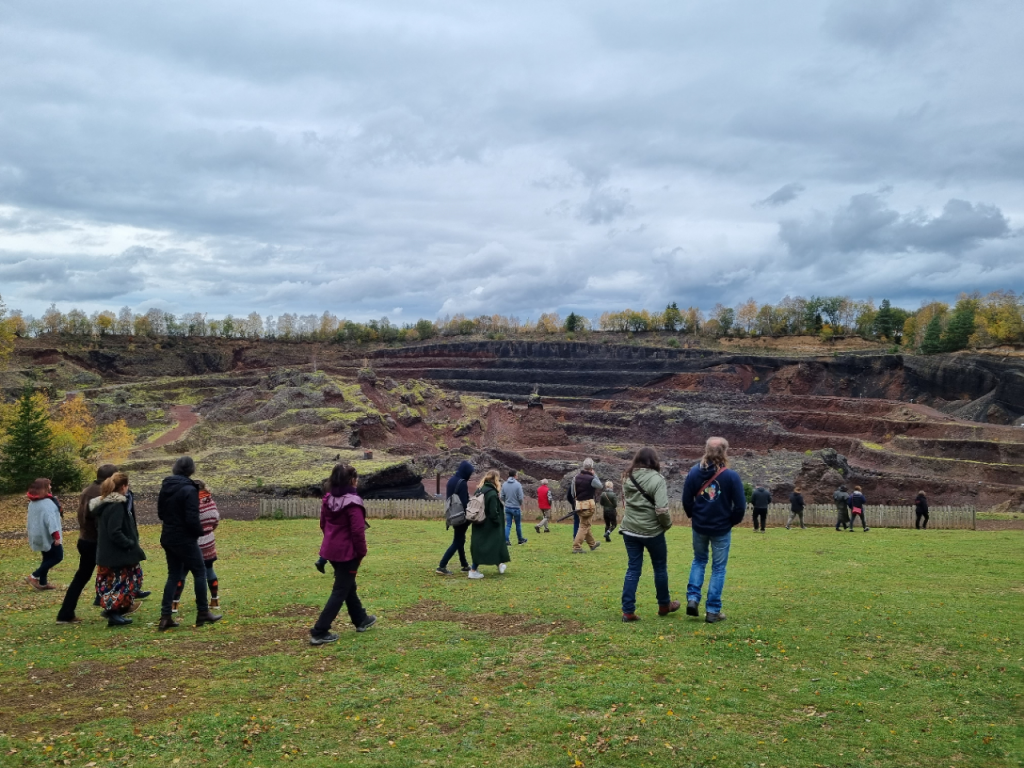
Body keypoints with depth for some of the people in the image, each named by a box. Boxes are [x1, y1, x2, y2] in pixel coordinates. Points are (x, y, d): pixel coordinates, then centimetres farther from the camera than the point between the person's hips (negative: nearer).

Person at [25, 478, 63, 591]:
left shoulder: (32, 502, 9)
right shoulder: (47, 503, -21)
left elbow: (31, 519, 17)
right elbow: (50, 520, -26)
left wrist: (31, 532, 26)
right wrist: (56, 536, -27)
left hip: (38, 535, 9)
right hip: (48, 536, -9)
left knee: (47, 558, 16)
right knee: (57, 557, 0)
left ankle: (42, 582, 16)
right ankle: (34, 576, -3)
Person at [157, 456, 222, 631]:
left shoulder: (165, 487, 5)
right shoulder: (189, 490, -19)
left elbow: (160, 513, 13)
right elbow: (192, 518, -21)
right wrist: (200, 531, -4)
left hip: (168, 537, 7)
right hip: (185, 539, -7)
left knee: (174, 575, 13)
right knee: (200, 572, 6)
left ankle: (165, 617, 8)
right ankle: (203, 613, 11)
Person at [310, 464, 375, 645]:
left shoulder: (328, 499, 3)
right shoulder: (352, 502, -21)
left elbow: (323, 524, 12)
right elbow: (358, 531, -21)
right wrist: (362, 552, -9)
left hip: (331, 550, 8)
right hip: (347, 552, -8)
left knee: (348, 586, 23)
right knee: (340, 591, 0)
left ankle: (361, 620, 39)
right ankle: (319, 632, -1)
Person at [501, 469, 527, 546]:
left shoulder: (504, 484, -1)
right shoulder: (518, 484, -13)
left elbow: (502, 497, 2)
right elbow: (520, 498, -14)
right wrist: (521, 505, 6)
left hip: (507, 508, 3)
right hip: (516, 508, -3)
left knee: (508, 525, 5)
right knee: (518, 524, 12)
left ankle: (506, 541, -6)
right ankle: (520, 539, 26)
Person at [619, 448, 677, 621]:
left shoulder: (628, 478, 3)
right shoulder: (656, 479, -16)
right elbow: (662, 509, -21)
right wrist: (667, 524, -5)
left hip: (629, 529, 5)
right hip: (652, 531, -5)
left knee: (633, 569, 9)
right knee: (660, 567, 15)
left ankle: (628, 611, 5)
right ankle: (664, 605, 31)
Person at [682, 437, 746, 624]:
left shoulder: (694, 472, -6)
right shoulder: (731, 476, -16)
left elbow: (686, 500, -1)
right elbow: (740, 505, -12)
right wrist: (734, 521, 7)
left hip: (699, 527, 3)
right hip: (722, 528, -3)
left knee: (699, 561, 23)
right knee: (718, 568, 9)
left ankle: (692, 598, 10)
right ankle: (712, 611, 11)